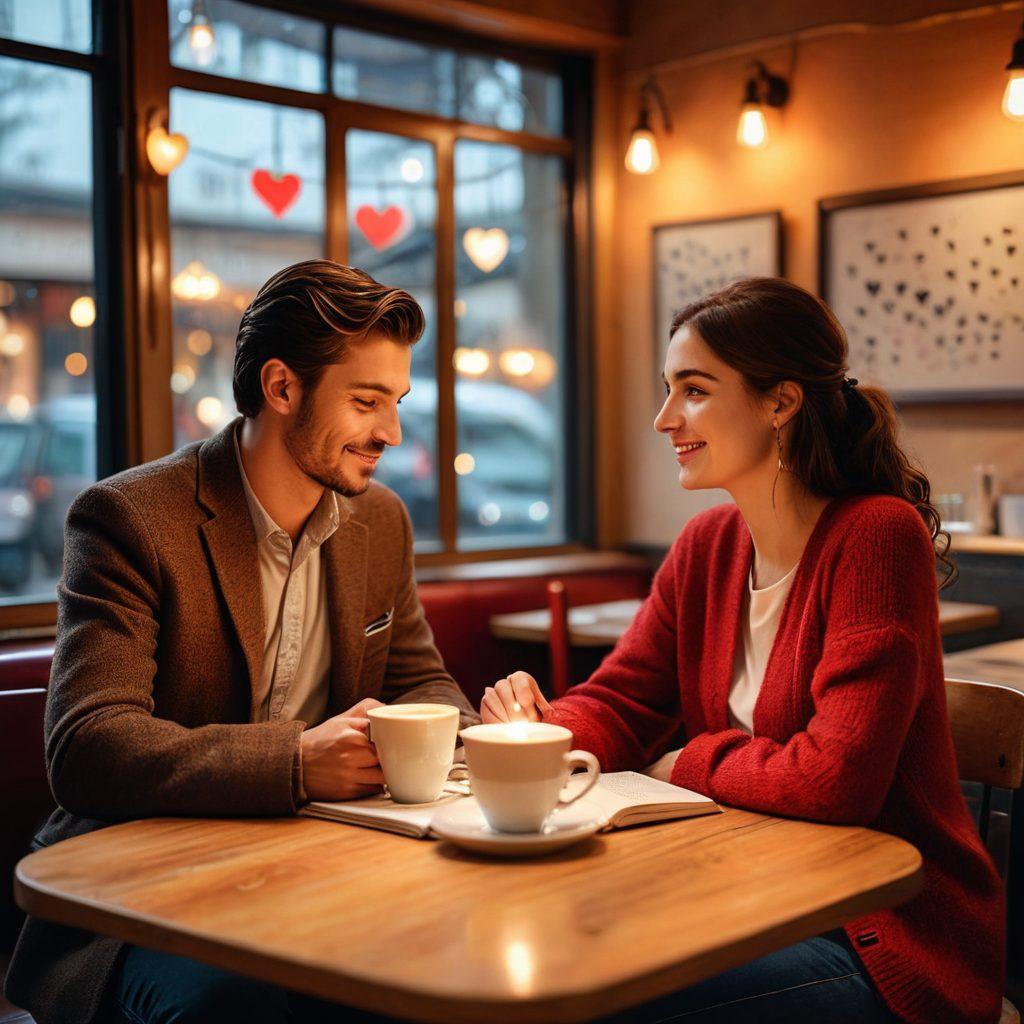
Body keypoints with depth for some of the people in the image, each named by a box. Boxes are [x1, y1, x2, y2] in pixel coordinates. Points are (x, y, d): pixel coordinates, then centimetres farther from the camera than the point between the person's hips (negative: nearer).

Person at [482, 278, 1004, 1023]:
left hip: (889, 946, -6)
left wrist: (686, 763, -11)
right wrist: (541, 731, -16)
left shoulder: (878, 536, -19)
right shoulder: (707, 545, 5)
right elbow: (619, 703, 6)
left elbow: (838, 776, -26)